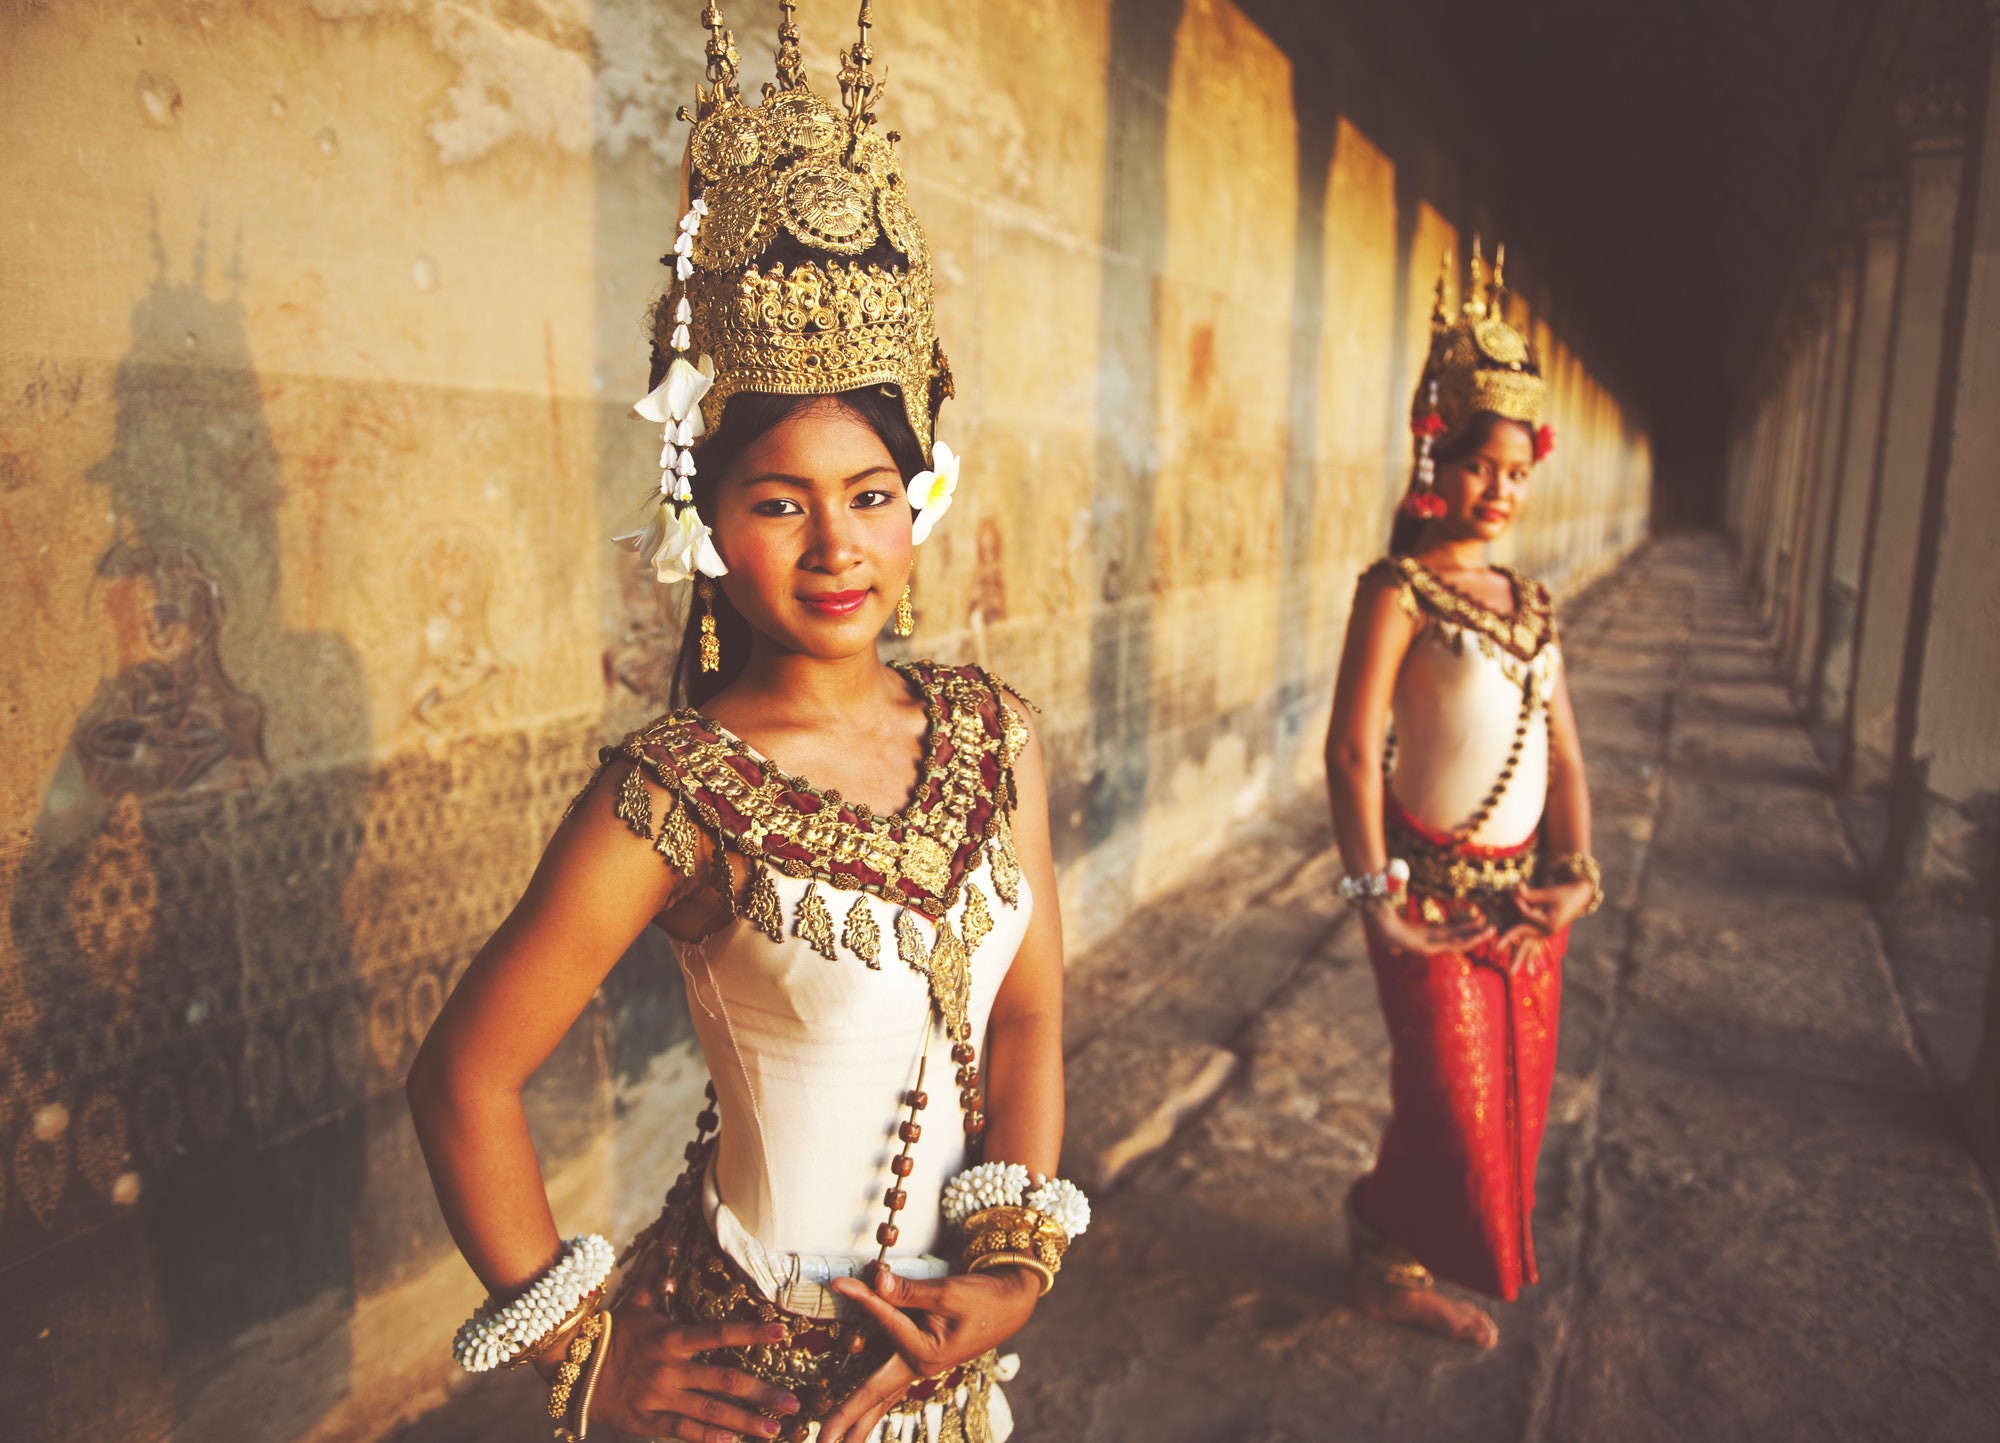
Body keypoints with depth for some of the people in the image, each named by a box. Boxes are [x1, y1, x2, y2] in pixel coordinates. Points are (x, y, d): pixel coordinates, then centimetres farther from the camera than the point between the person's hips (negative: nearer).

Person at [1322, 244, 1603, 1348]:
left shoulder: (1529, 603, 10)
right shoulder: (1400, 589, -11)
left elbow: (1561, 748, 11)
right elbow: (1353, 748, -16)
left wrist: (1574, 871, 1)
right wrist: (1374, 890, -20)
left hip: (1523, 885, 7)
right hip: (1435, 882, -7)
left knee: (1513, 1091, 16)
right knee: (1453, 1097, 2)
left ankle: (1403, 1260, 35)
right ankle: (1393, 1257, 28)